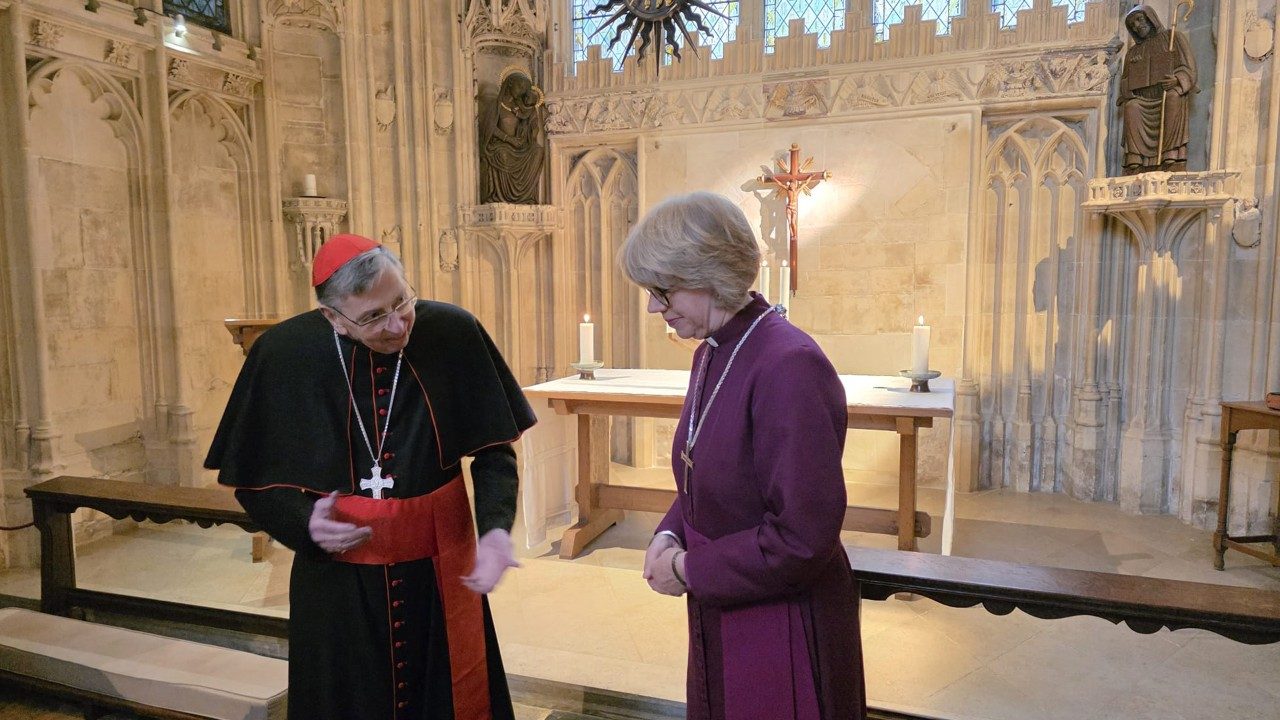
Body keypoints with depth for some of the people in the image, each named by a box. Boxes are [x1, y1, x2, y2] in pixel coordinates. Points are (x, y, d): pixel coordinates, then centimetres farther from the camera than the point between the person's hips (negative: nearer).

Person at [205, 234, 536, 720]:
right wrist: (302, 521, -18)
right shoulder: (283, 354, -11)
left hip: (440, 573, 0)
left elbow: (493, 448, -5)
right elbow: (251, 477, 0)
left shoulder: (454, 334, -13)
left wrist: (496, 526, -20)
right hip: (336, 583, 0)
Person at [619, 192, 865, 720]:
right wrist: (669, 533, -3)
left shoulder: (789, 366, -26)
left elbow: (804, 537, -26)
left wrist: (690, 571, -16)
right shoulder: (710, 356, 2)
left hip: (784, 631, -8)